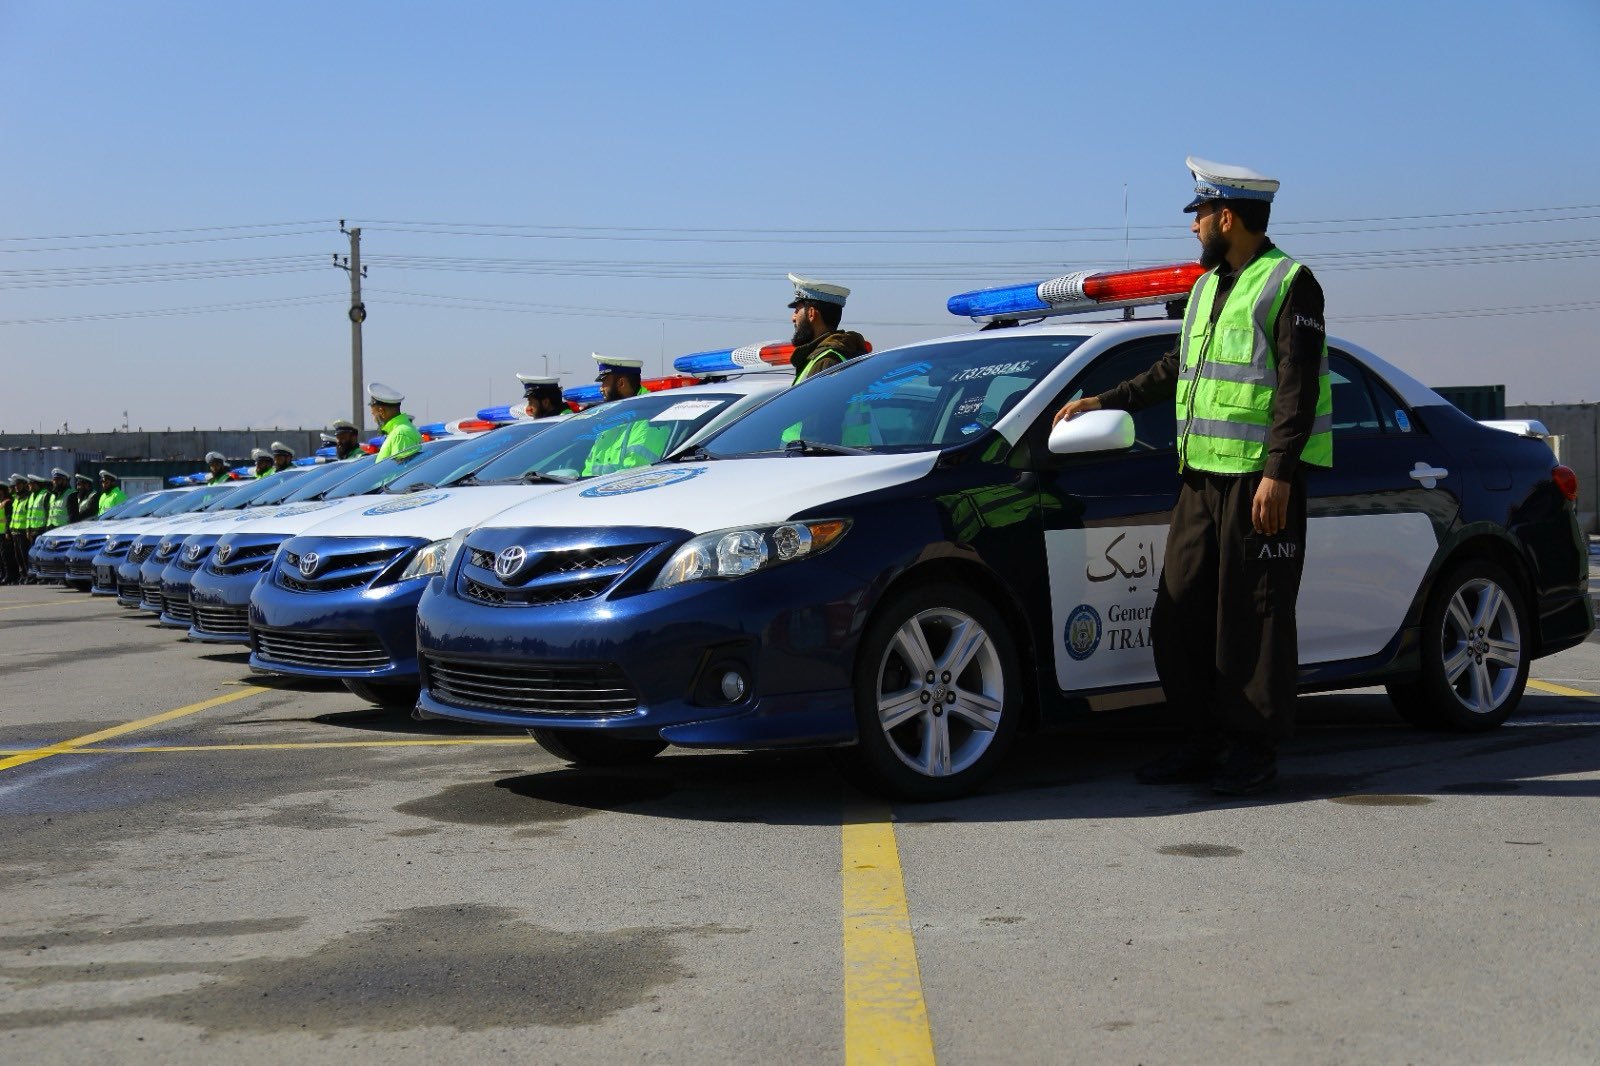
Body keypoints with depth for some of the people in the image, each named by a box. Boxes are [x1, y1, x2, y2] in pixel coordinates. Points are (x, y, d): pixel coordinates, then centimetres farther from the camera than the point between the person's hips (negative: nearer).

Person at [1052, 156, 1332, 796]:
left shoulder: (1289, 284, -6)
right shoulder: (1208, 287, 21)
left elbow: (1299, 388, -14)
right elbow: (1175, 371, 30)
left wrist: (1278, 473, -21)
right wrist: (1104, 402, 27)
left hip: (1261, 479, -8)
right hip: (1202, 478, 8)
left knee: (1253, 620, -3)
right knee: (1181, 616, 7)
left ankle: (1253, 753, 6)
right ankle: (1204, 741, 17)